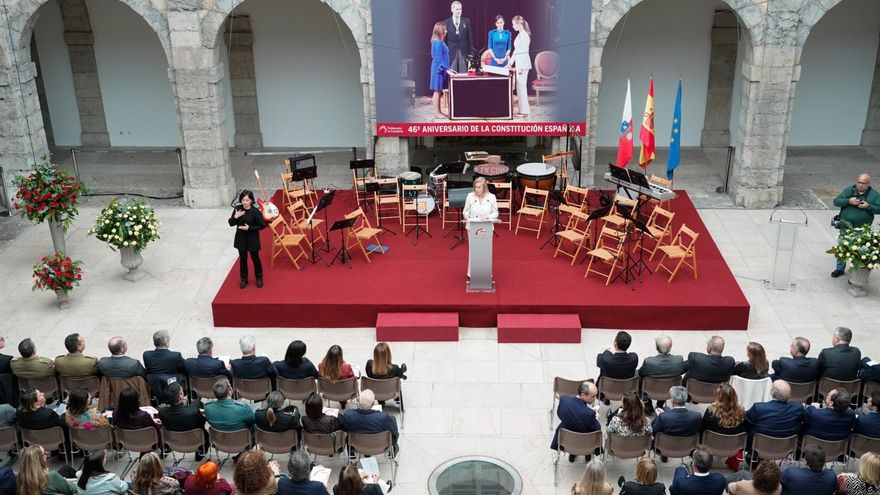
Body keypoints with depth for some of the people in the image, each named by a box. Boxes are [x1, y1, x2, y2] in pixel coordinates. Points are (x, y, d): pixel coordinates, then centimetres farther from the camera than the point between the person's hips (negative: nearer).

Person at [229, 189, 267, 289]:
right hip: (241, 238, 3)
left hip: (252, 239, -3)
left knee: (255, 258, 13)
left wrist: (249, 228, -22)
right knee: (243, 259, 15)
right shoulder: (238, 209, -8)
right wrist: (235, 217, -21)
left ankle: (259, 278, 33)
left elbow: (262, 225, -14)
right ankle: (244, 279, 31)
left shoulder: (255, 211, -19)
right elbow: (231, 224, -1)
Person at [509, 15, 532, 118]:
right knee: (520, 86, 10)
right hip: (518, 63, 10)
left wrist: (521, 67, -21)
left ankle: (525, 111, -6)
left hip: (523, 63, -10)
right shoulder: (519, 35, 15)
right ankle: (523, 109, 14)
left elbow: (524, 52, -18)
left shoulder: (524, 35, -13)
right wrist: (510, 62, 23)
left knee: (521, 85, -9)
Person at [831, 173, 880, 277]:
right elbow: (836, 201, -4)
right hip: (845, 227, 1)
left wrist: (868, 207, -18)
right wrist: (849, 201, -20)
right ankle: (840, 269, 26)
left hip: (862, 230, -1)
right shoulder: (848, 190, 3)